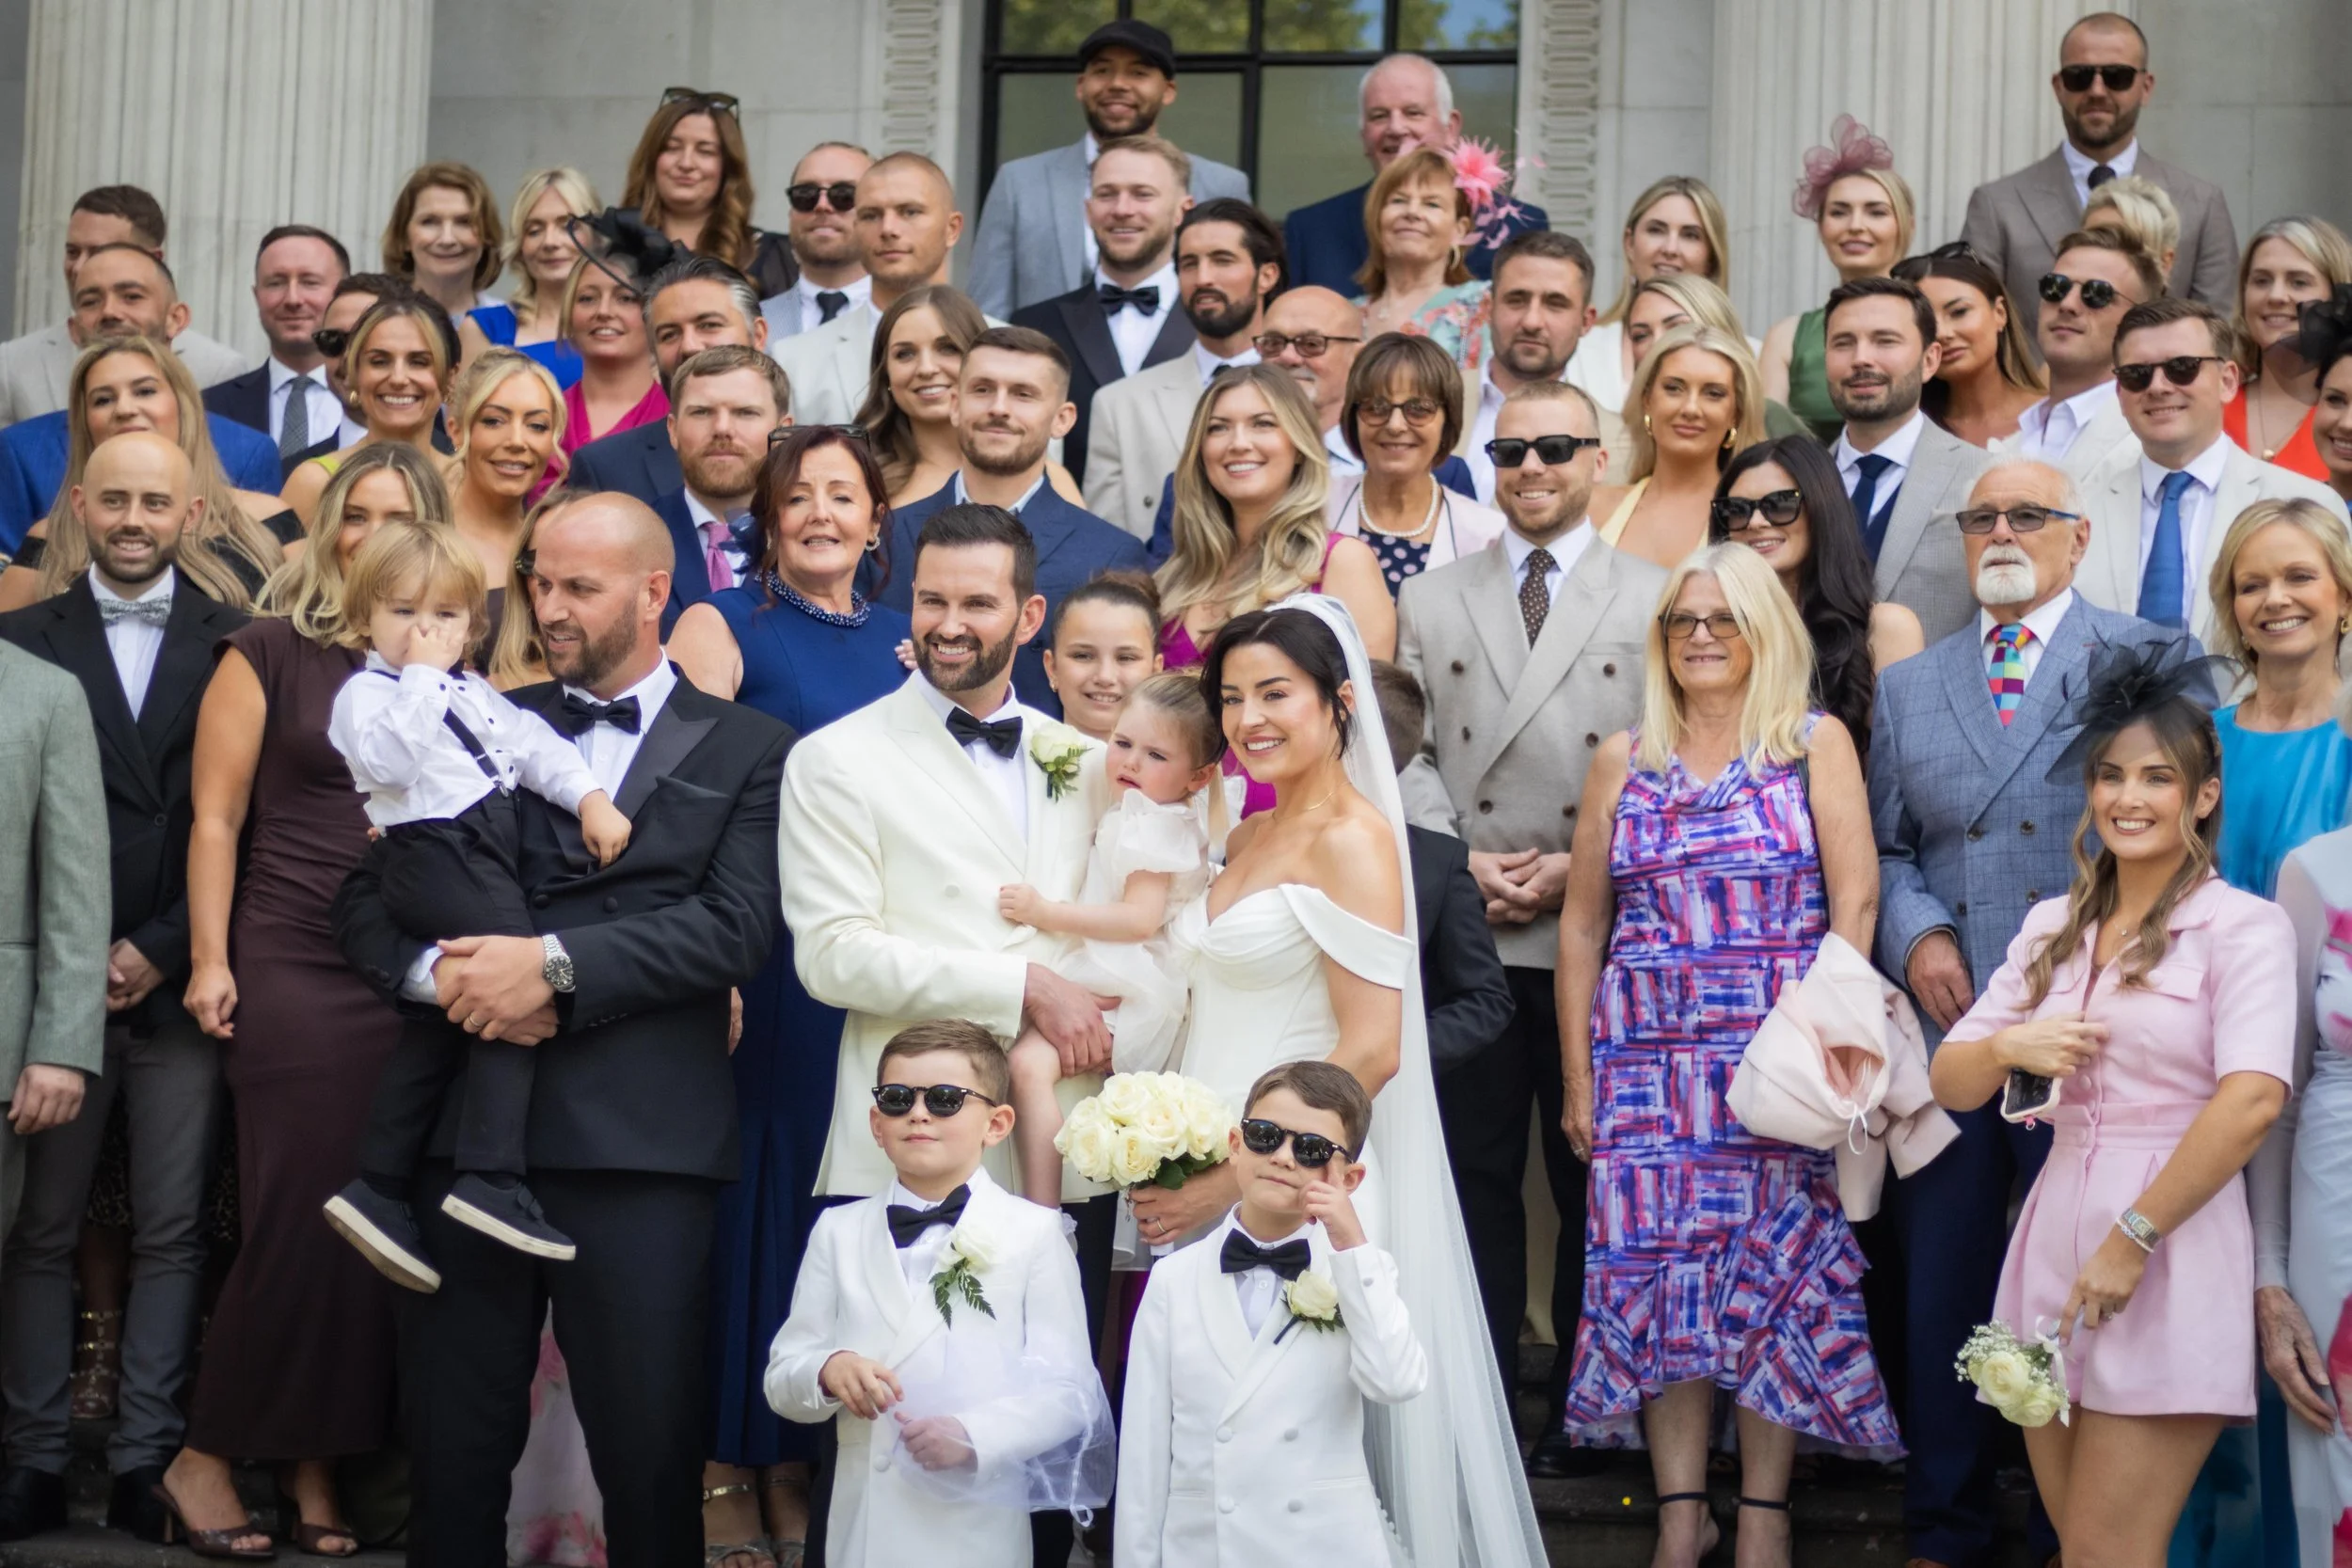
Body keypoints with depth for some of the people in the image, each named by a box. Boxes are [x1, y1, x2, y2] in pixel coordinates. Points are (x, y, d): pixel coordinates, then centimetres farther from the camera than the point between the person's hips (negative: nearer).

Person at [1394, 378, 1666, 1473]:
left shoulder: (1655, 602, 4)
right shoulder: (1429, 603, 12)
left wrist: (1582, 868, -9)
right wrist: (1458, 861, -5)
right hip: (1463, 939, 2)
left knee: (1594, 1181, 5)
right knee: (1475, 1177, 5)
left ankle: (1580, 1410, 15)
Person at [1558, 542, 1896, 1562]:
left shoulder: (1816, 744, 3)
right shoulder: (1623, 761, 10)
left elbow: (1854, 902, -4)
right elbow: (1582, 925, 10)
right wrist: (1578, 1075, 5)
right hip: (1649, 1053, 2)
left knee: (1777, 1263, -2)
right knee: (1656, 1261, -1)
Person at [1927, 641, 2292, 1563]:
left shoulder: (2243, 927, -6)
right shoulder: (2053, 927, 13)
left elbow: (2253, 1102, -19)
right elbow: (1948, 1083, 13)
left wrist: (2133, 1239, -19)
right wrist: (2006, 1048, -9)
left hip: (2169, 1258, -6)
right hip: (2053, 1241, 6)